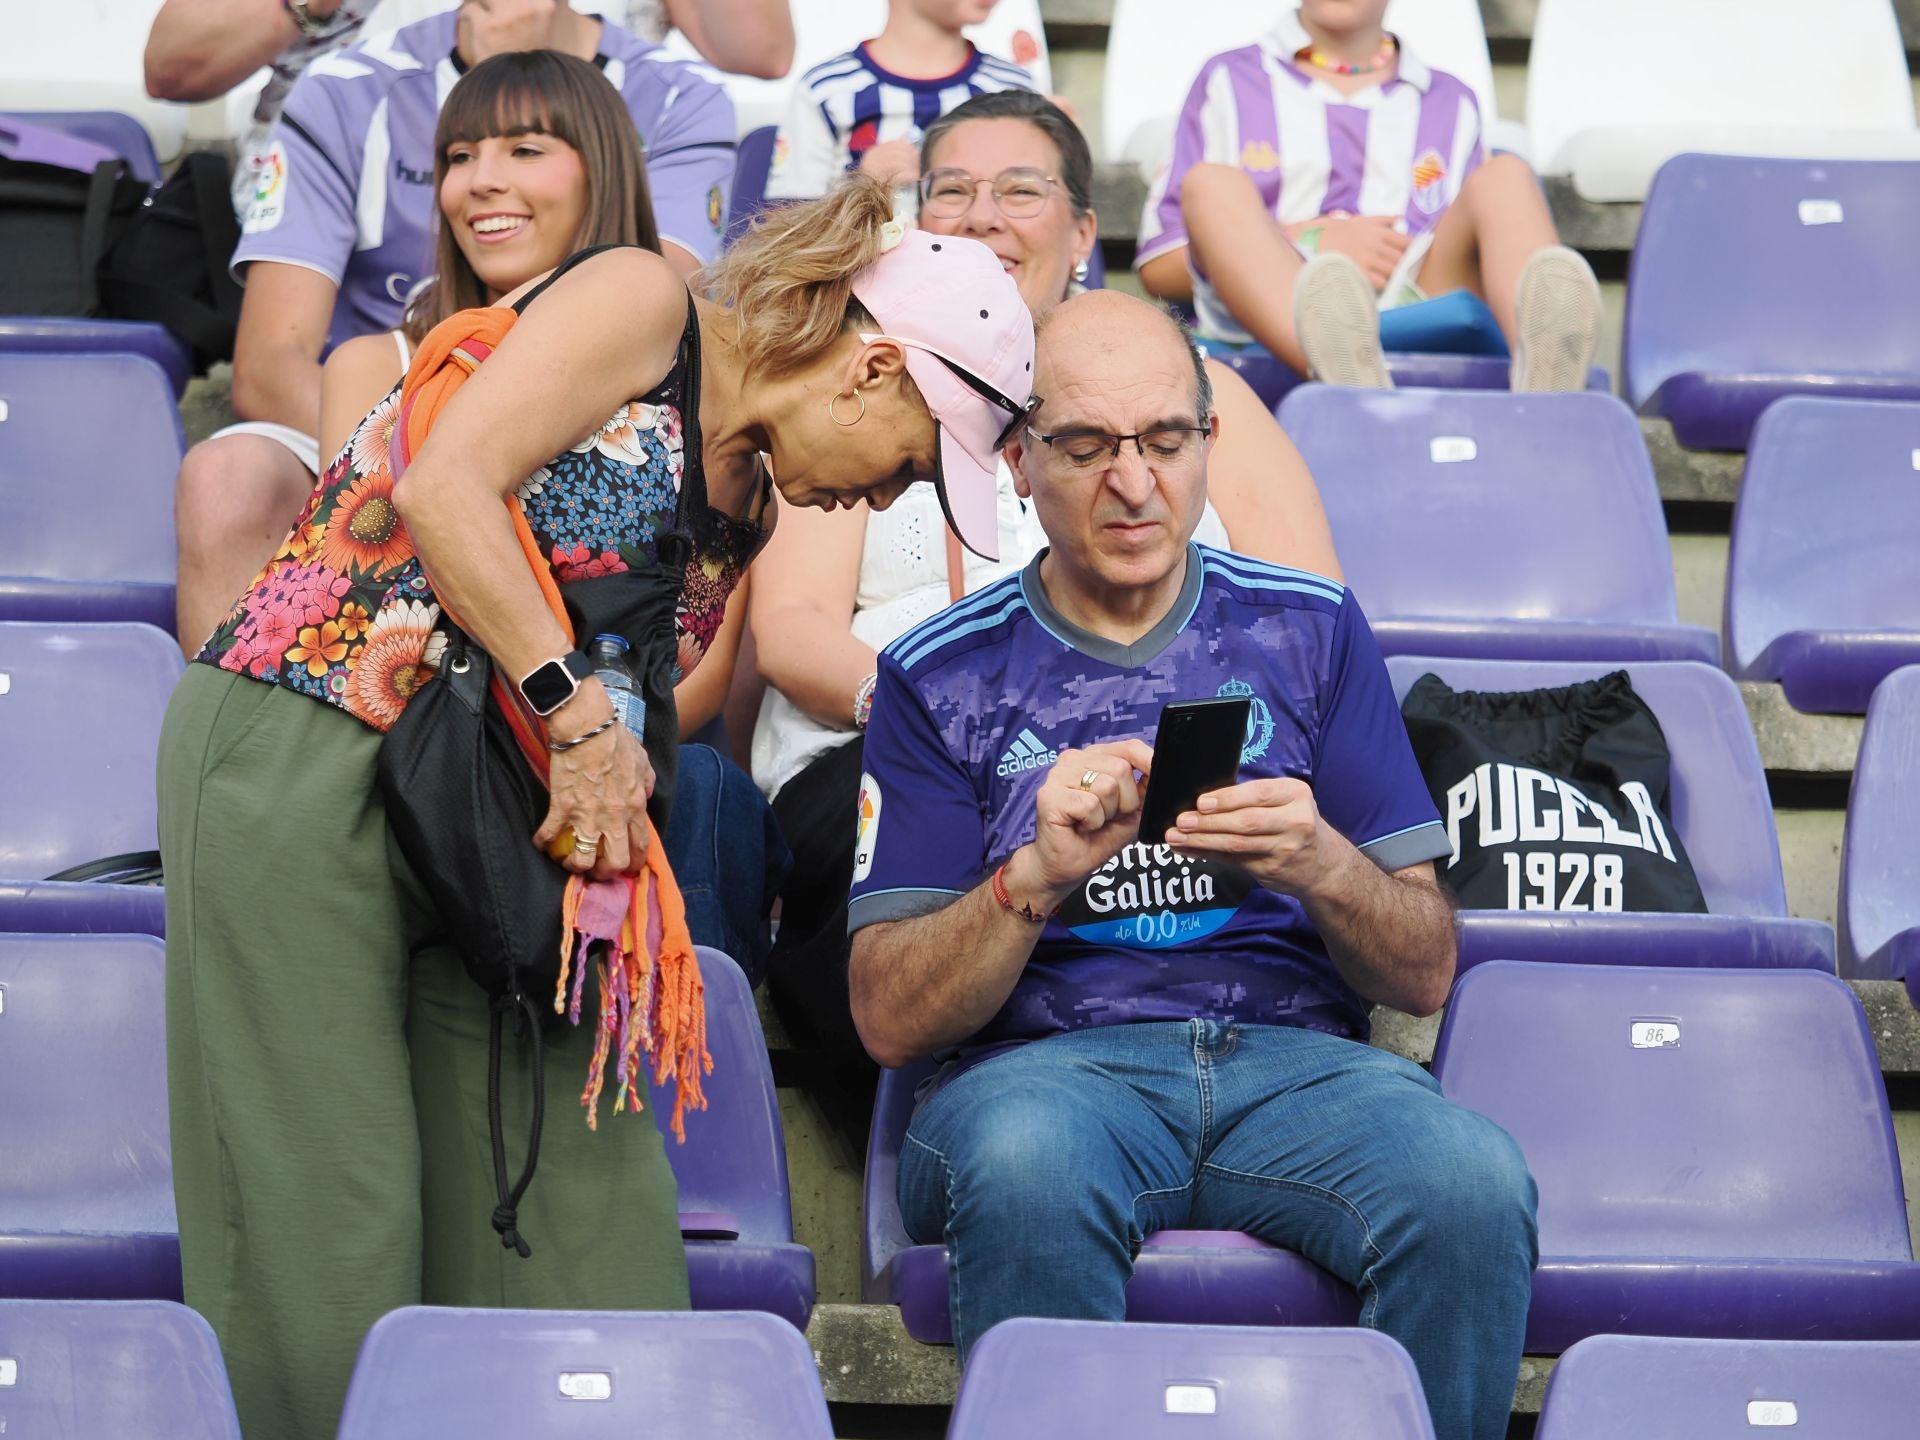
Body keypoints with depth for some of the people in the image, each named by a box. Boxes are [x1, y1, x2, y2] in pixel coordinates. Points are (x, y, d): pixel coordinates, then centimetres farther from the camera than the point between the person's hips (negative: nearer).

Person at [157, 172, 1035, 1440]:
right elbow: (443, 488, -20)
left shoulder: (745, 506, 17)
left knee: (579, 1199, 1)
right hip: (298, 760, -8)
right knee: (329, 1215, -6)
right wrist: (580, 715, -21)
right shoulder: (639, 303, -8)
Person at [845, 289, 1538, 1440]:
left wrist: (1321, 865, -11)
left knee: (1476, 1185, -32)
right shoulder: (942, 675, 11)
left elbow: (1426, 974, 11)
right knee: (1027, 1172, -38)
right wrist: (1037, 877, -14)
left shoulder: (1309, 632, 15)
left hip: (1297, 1057, 2)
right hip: (1044, 1069, -1)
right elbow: (890, 1019, 4)